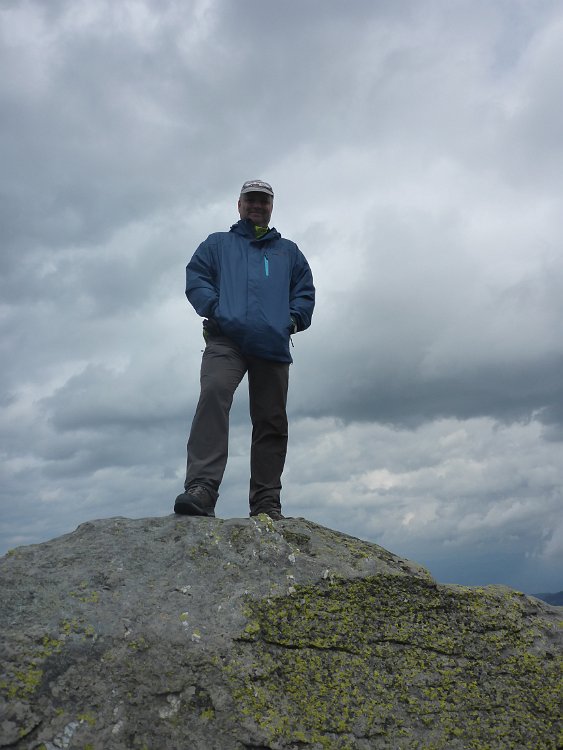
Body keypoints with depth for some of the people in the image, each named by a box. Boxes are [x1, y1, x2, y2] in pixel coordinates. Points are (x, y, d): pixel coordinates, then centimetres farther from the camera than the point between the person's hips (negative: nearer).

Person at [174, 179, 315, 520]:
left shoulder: (289, 251, 30)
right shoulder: (217, 244, 25)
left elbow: (305, 290, 21)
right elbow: (195, 278, 12)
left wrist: (294, 318, 1)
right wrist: (215, 309, -7)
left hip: (273, 345, 3)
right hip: (226, 340, -2)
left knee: (272, 421, -2)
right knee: (213, 396, -28)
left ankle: (267, 501, 4)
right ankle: (201, 488, -35)